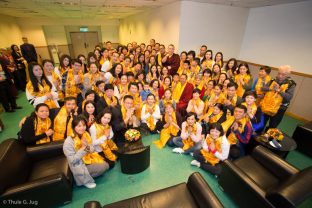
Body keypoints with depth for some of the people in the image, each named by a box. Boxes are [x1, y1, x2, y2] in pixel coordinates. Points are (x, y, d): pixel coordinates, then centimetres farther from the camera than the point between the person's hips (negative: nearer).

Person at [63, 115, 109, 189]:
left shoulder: (86, 135, -5)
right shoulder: (68, 141, -21)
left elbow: (92, 150, 1)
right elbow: (72, 160, -21)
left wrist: (88, 146, -20)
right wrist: (83, 148, -28)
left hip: (88, 160, 6)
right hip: (78, 166, -6)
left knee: (105, 165, -6)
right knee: (103, 167, -18)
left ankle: (86, 175, 9)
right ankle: (86, 180, 6)